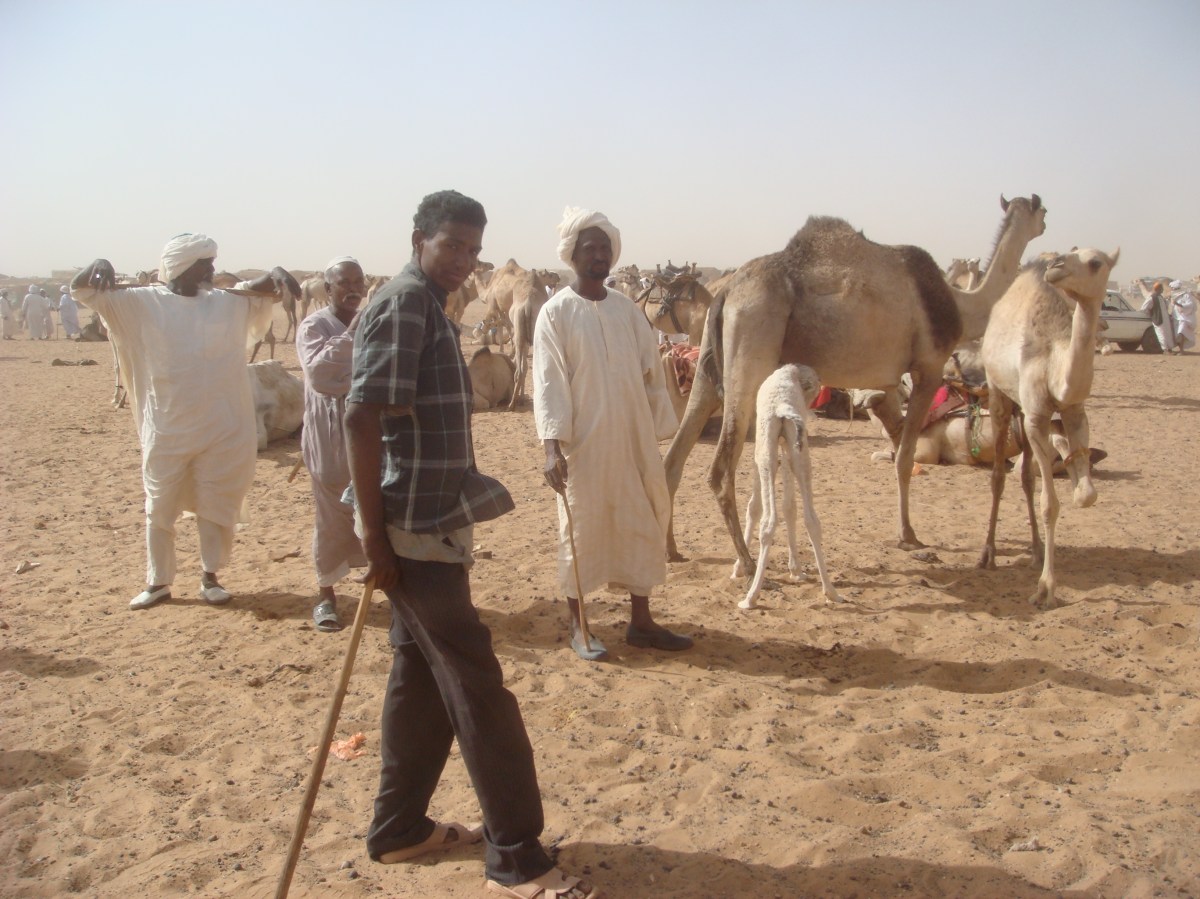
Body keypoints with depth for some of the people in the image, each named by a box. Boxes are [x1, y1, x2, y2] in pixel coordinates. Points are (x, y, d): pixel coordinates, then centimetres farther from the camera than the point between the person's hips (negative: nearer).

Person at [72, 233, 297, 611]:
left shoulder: (229, 302, 5)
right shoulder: (141, 302, -3)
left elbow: (265, 290, 7)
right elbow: (81, 290, -4)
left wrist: (277, 273, -18)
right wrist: (99, 266, -27)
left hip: (221, 428, 2)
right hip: (166, 428, -1)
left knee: (216, 505, 9)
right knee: (160, 506, 9)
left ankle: (210, 577, 22)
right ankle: (158, 581, 22)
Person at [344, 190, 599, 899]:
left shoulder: (430, 307, 17)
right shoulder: (404, 302, -13)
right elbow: (364, 417, -21)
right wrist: (375, 532, -21)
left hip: (432, 524, 10)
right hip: (417, 528, -10)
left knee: (422, 678, 16)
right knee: (477, 687, -5)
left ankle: (399, 829, 28)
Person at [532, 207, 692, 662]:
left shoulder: (627, 309, 9)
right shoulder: (556, 312, -5)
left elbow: (651, 372, 12)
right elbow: (548, 382, -11)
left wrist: (659, 433, 9)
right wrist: (552, 446, -21)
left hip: (633, 442, 5)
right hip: (583, 445, -5)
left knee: (642, 527, 10)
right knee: (582, 531, 4)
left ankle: (640, 621, 24)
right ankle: (577, 625, 18)